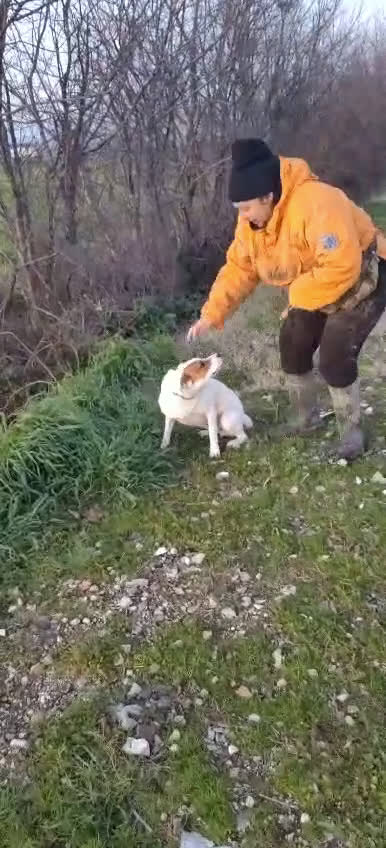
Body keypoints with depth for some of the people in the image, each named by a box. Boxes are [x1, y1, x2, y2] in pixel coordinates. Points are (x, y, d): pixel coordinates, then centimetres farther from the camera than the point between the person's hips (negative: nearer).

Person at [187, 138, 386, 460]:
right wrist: (211, 314, -13)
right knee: (293, 348, 6)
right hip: (310, 291, 8)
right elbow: (238, 268, -4)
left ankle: (352, 430, 6)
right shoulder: (251, 221, -10)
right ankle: (306, 416, 29)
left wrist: (297, 294, -27)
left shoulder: (316, 205, -37)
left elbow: (342, 268, -41)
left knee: (335, 357, -17)